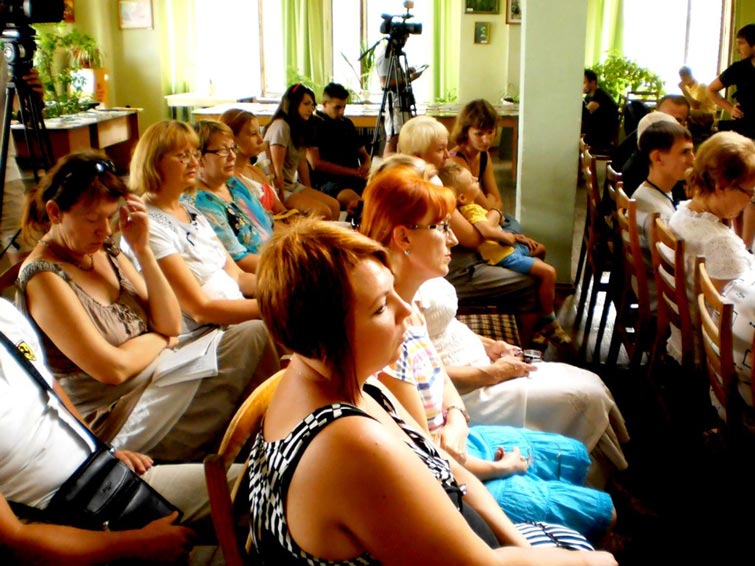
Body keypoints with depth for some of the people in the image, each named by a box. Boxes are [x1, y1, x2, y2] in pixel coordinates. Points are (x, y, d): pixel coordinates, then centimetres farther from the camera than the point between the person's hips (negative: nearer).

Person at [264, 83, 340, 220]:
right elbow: (277, 169, -18)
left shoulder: (299, 128, 14)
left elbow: (302, 163, 12)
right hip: (279, 188, -9)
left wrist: (310, 194, 6)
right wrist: (283, 202, -17)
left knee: (334, 206, -5)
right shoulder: (281, 126, -15)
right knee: (324, 212, -21)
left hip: (293, 185, 9)